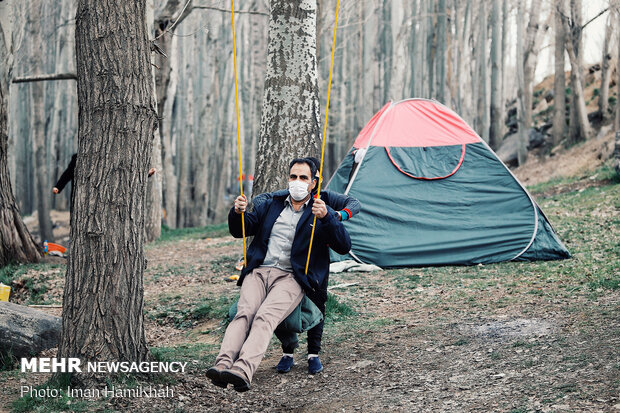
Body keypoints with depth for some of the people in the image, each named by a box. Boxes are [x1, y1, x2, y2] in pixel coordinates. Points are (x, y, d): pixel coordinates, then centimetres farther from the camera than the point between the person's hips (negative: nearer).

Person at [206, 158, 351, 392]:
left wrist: (326, 217, -16)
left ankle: (242, 371, -50)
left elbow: (344, 247, -1)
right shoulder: (271, 206, 25)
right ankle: (223, 364, -45)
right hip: (258, 272, 3)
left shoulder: (321, 213, 14)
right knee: (244, 313, -27)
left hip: (291, 278, -3)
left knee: (265, 317, -31)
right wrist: (237, 212, 1)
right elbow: (240, 231, 24)